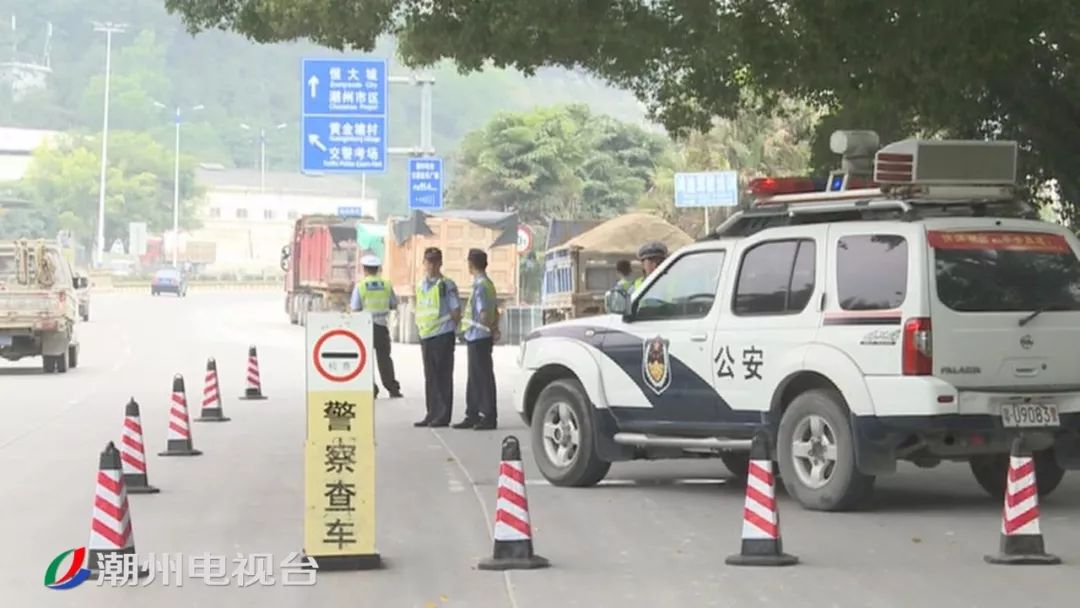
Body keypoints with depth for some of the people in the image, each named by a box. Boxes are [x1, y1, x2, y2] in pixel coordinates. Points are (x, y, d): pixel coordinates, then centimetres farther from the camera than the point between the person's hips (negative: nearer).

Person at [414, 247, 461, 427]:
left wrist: (447, 328, -3)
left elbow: (456, 312, -5)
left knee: (443, 377, -4)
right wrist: (420, 327, 12)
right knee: (430, 377, 9)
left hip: (442, 336, -7)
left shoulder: (447, 285, -6)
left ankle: (443, 416, -2)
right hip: (426, 337, 7)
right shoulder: (421, 285, 13)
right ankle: (432, 414, 15)